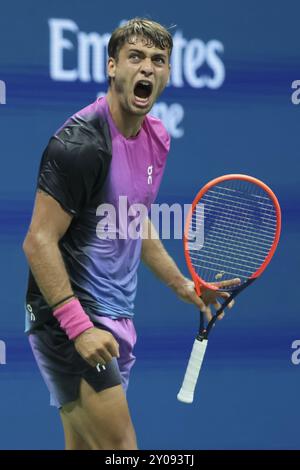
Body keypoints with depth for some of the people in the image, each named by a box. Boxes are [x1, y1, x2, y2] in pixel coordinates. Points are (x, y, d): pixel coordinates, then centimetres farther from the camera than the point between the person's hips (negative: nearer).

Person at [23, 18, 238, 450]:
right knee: (120, 447, -14)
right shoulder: (80, 142, -18)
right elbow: (39, 242, -20)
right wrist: (78, 327, -25)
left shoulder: (156, 138, 9)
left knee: (87, 446, 9)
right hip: (70, 320, -9)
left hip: (116, 317, 9)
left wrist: (181, 285, 24)